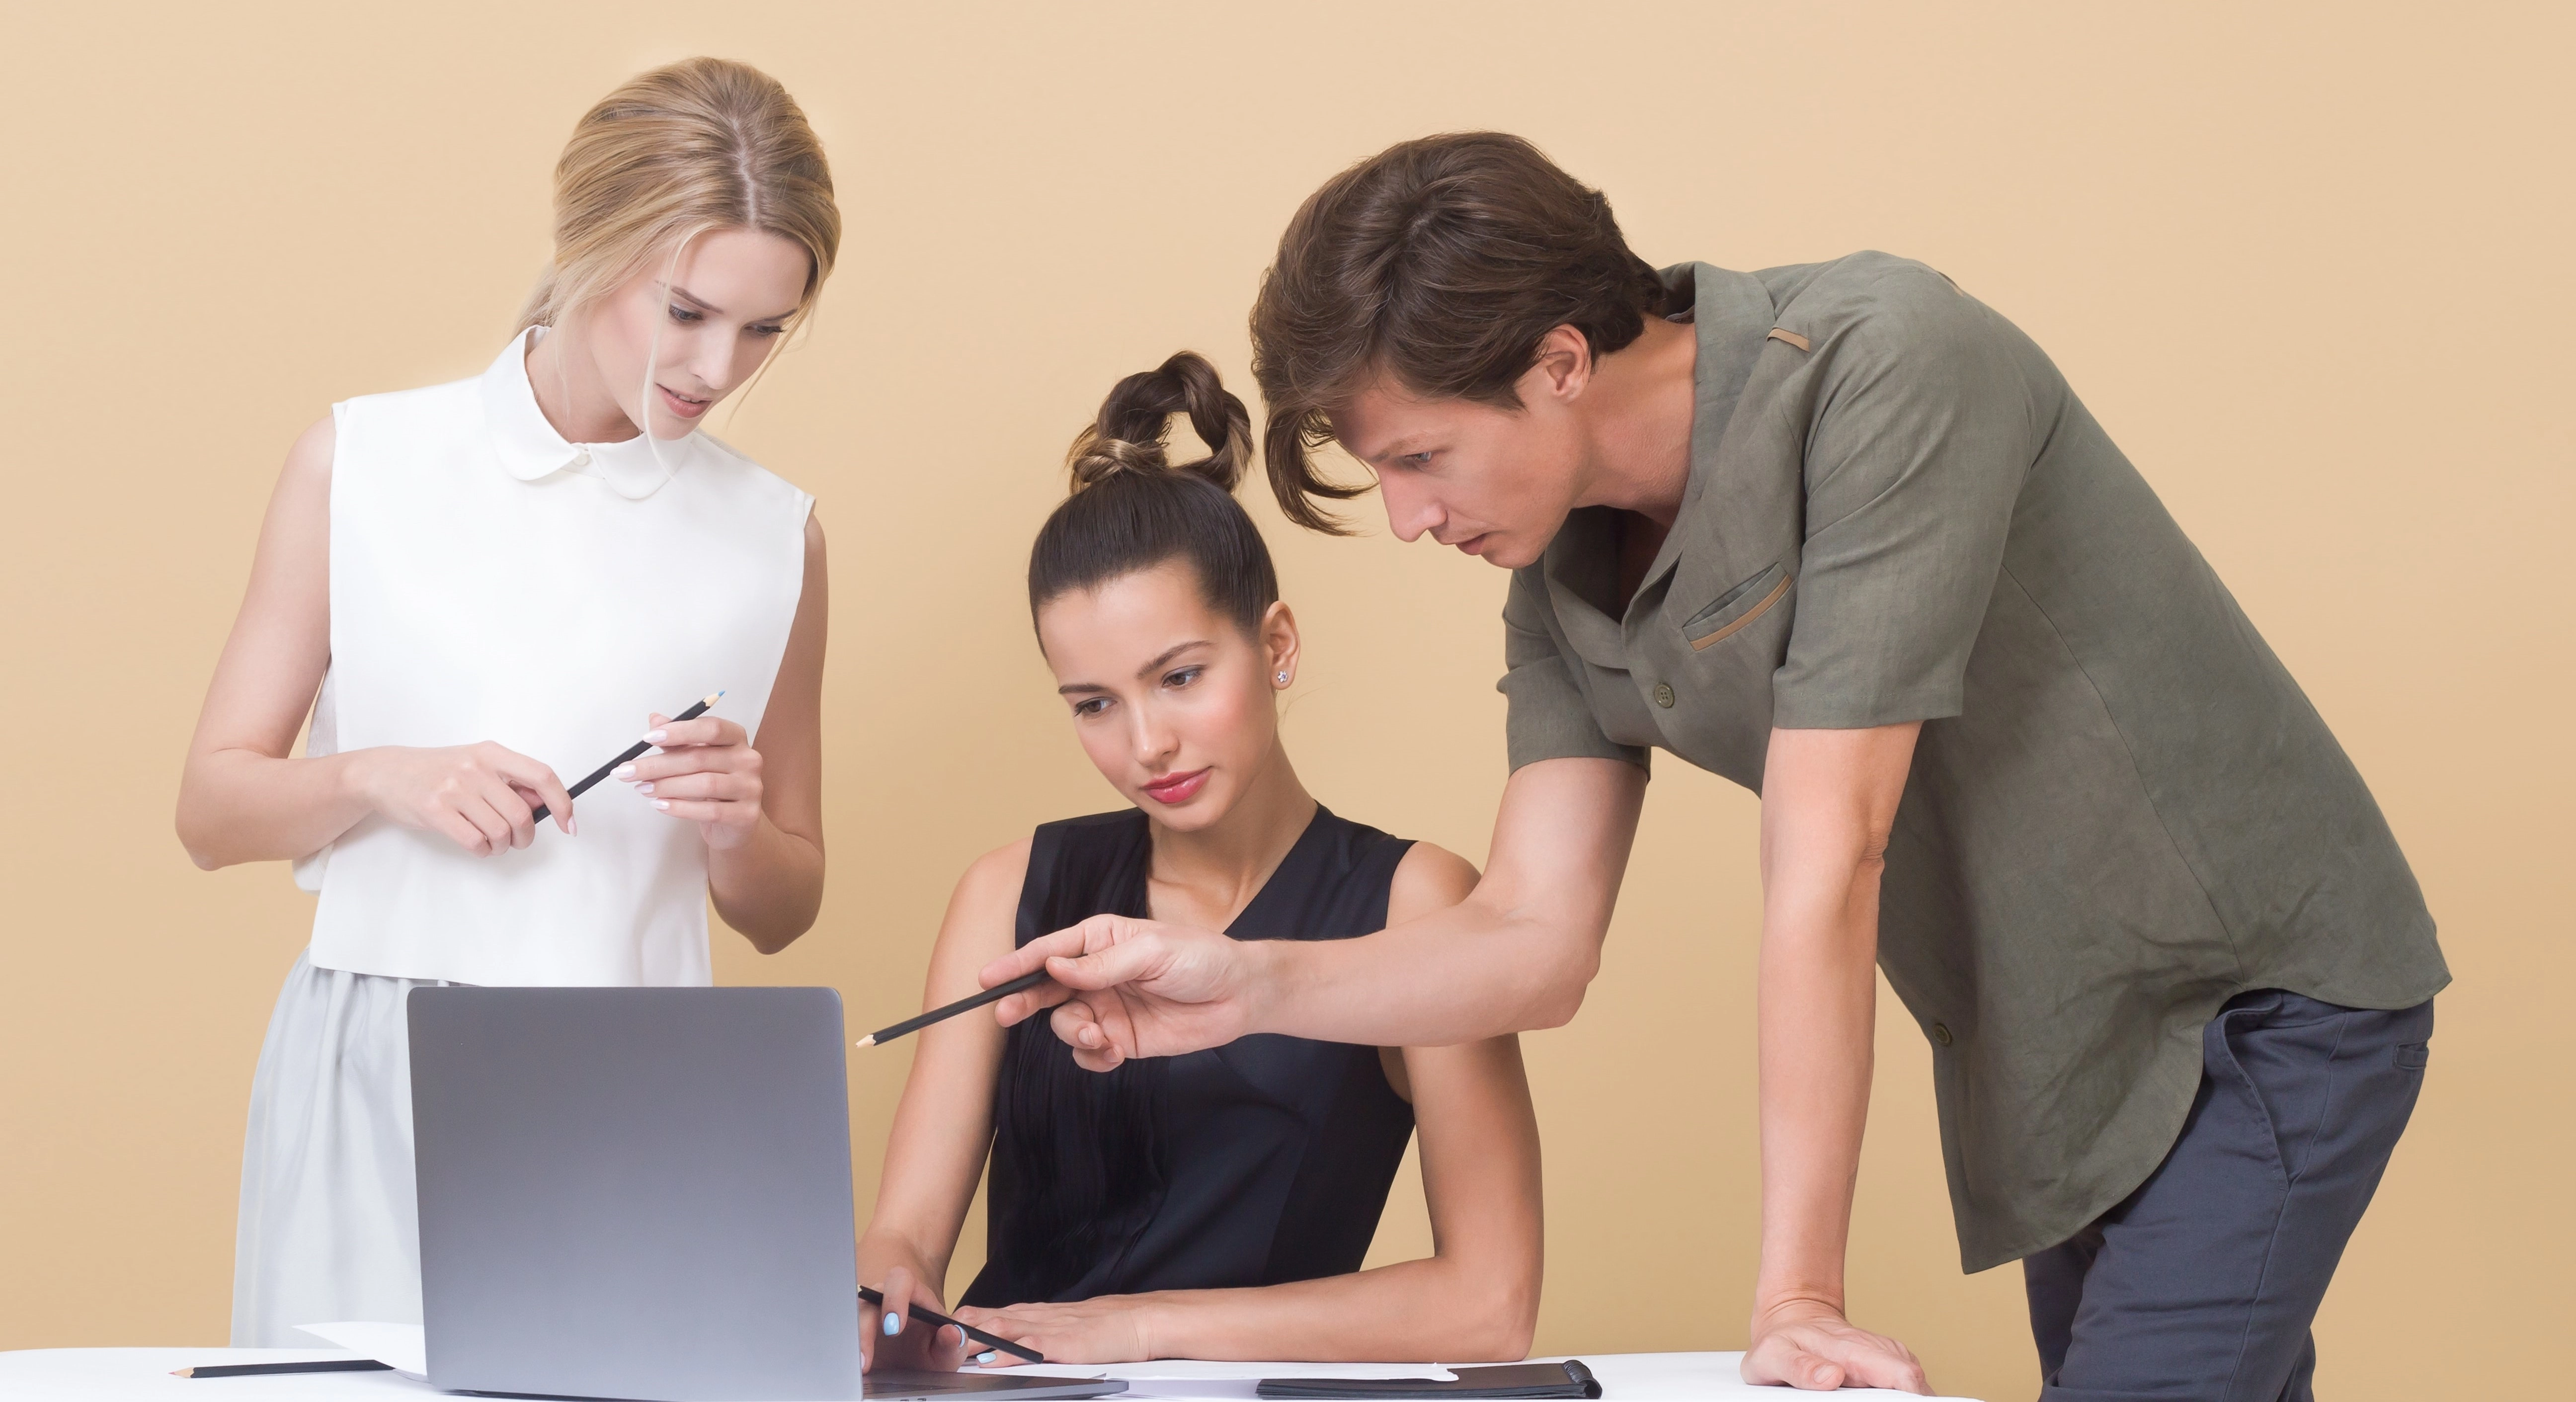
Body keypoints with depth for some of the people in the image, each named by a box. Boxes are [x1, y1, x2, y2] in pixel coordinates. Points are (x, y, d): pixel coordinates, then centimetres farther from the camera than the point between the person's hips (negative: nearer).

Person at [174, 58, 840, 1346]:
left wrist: (739, 828, -6)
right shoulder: (360, 465, 4)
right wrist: (377, 778, -13)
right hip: (374, 1081, -1)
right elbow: (212, 809, 5)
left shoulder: (771, 536, 8)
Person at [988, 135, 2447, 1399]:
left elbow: (1824, 864, -28)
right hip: (2064, 1048, 7)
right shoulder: (1564, 572, -2)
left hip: (2261, 997, -7)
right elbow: (1538, 943, 0)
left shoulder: (1882, 365, -26)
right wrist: (1249, 984, -18)